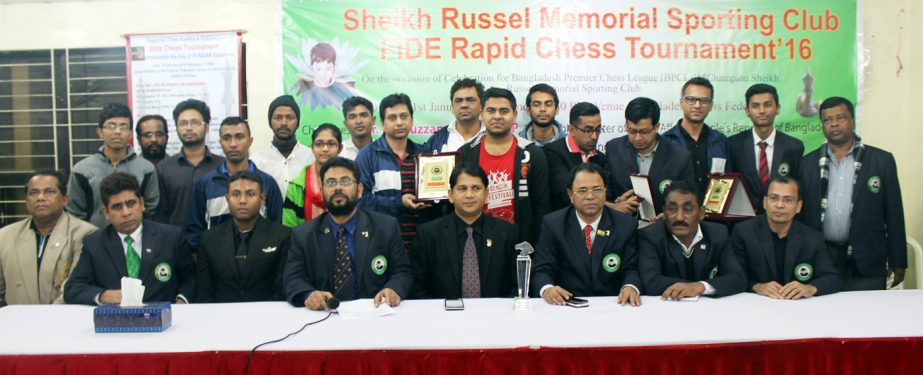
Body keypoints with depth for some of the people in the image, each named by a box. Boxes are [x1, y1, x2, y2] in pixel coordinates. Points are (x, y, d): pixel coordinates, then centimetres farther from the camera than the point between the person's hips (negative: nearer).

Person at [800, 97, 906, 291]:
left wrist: (897, 262, 2)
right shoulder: (808, 163, 8)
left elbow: (894, 214, 4)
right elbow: (800, 213, 9)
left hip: (867, 263, -1)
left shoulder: (882, 160, 5)